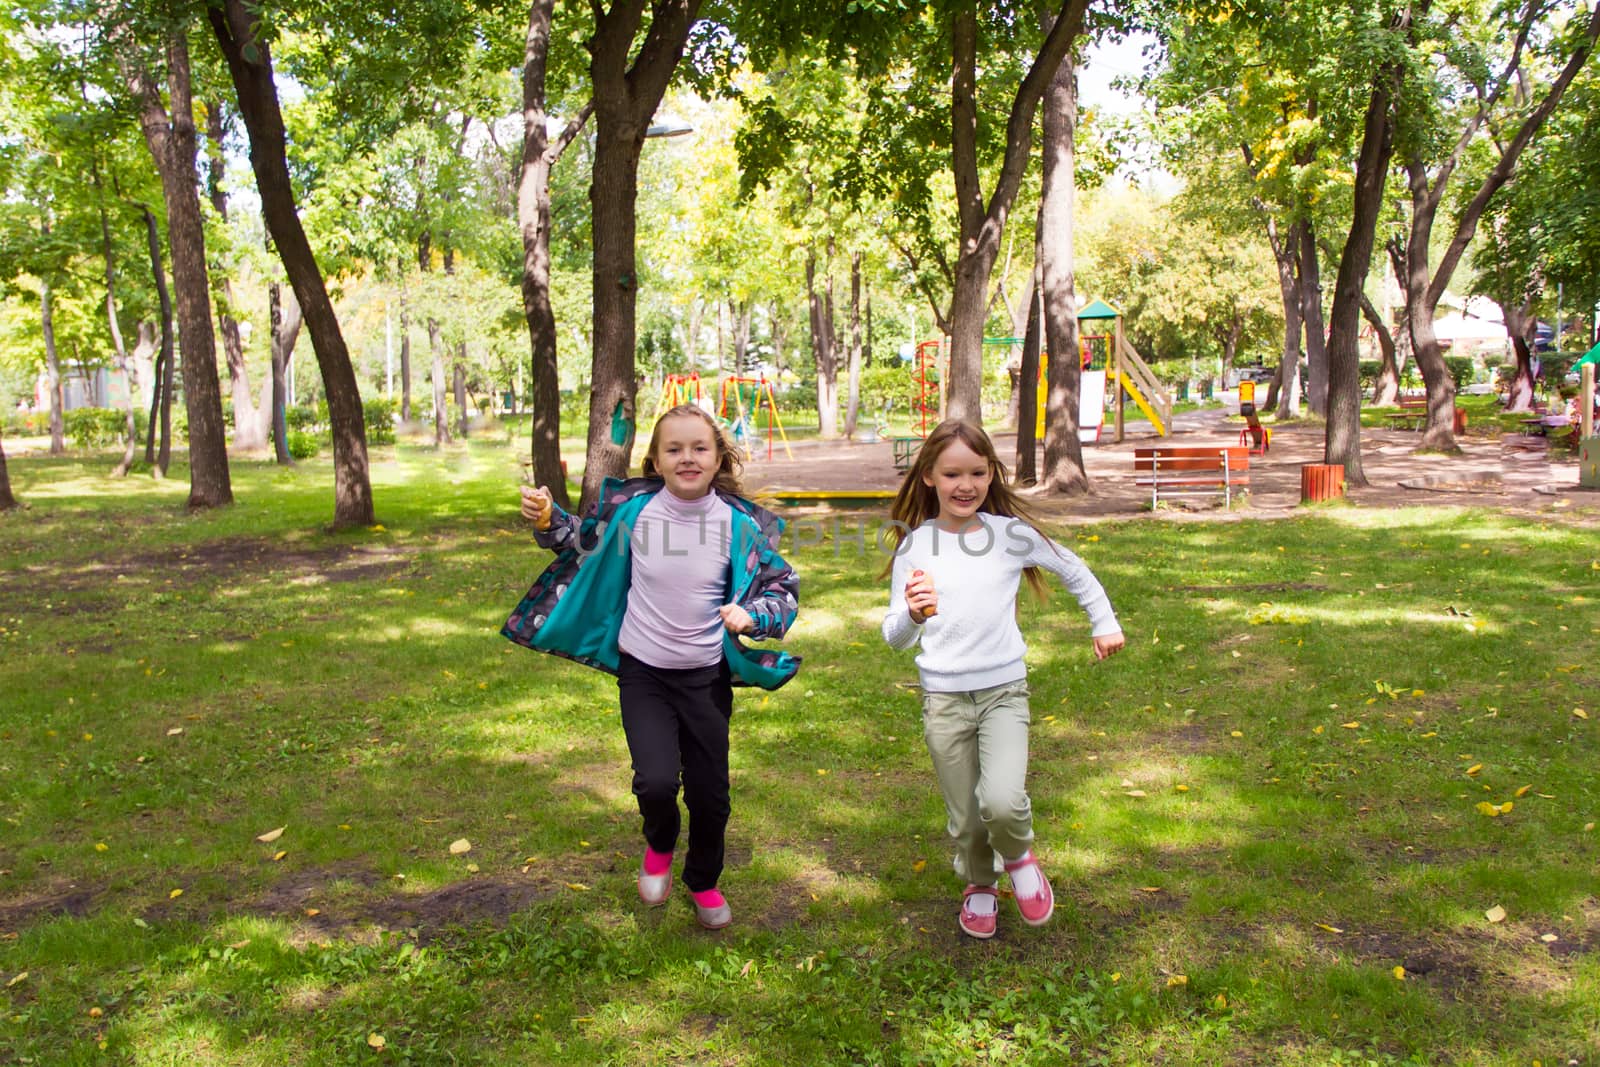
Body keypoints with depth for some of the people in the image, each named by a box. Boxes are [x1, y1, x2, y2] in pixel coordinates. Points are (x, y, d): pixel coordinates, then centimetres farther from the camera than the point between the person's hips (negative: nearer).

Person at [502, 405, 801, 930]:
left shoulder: (739, 524, -11)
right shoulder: (632, 509, -9)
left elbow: (784, 588, -1)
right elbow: (583, 544, 10)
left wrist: (751, 615, -20)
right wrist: (547, 521, -9)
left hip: (707, 677, 1)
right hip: (643, 673, -1)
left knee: (710, 793, 10)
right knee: (656, 782, -17)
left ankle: (703, 882, 40)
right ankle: (659, 846, 21)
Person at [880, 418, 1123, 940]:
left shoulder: (1012, 533, -4)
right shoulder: (915, 545, -5)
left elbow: (1074, 571, 14)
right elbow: (895, 637, -8)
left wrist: (1104, 623, 16)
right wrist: (912, 613, -29)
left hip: (1004, 690, -1)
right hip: (944, 697, 1)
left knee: (1003, 803, -20)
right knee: (966, 817, 9)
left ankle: (1018, 856, 15)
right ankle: (979, 885, 40)